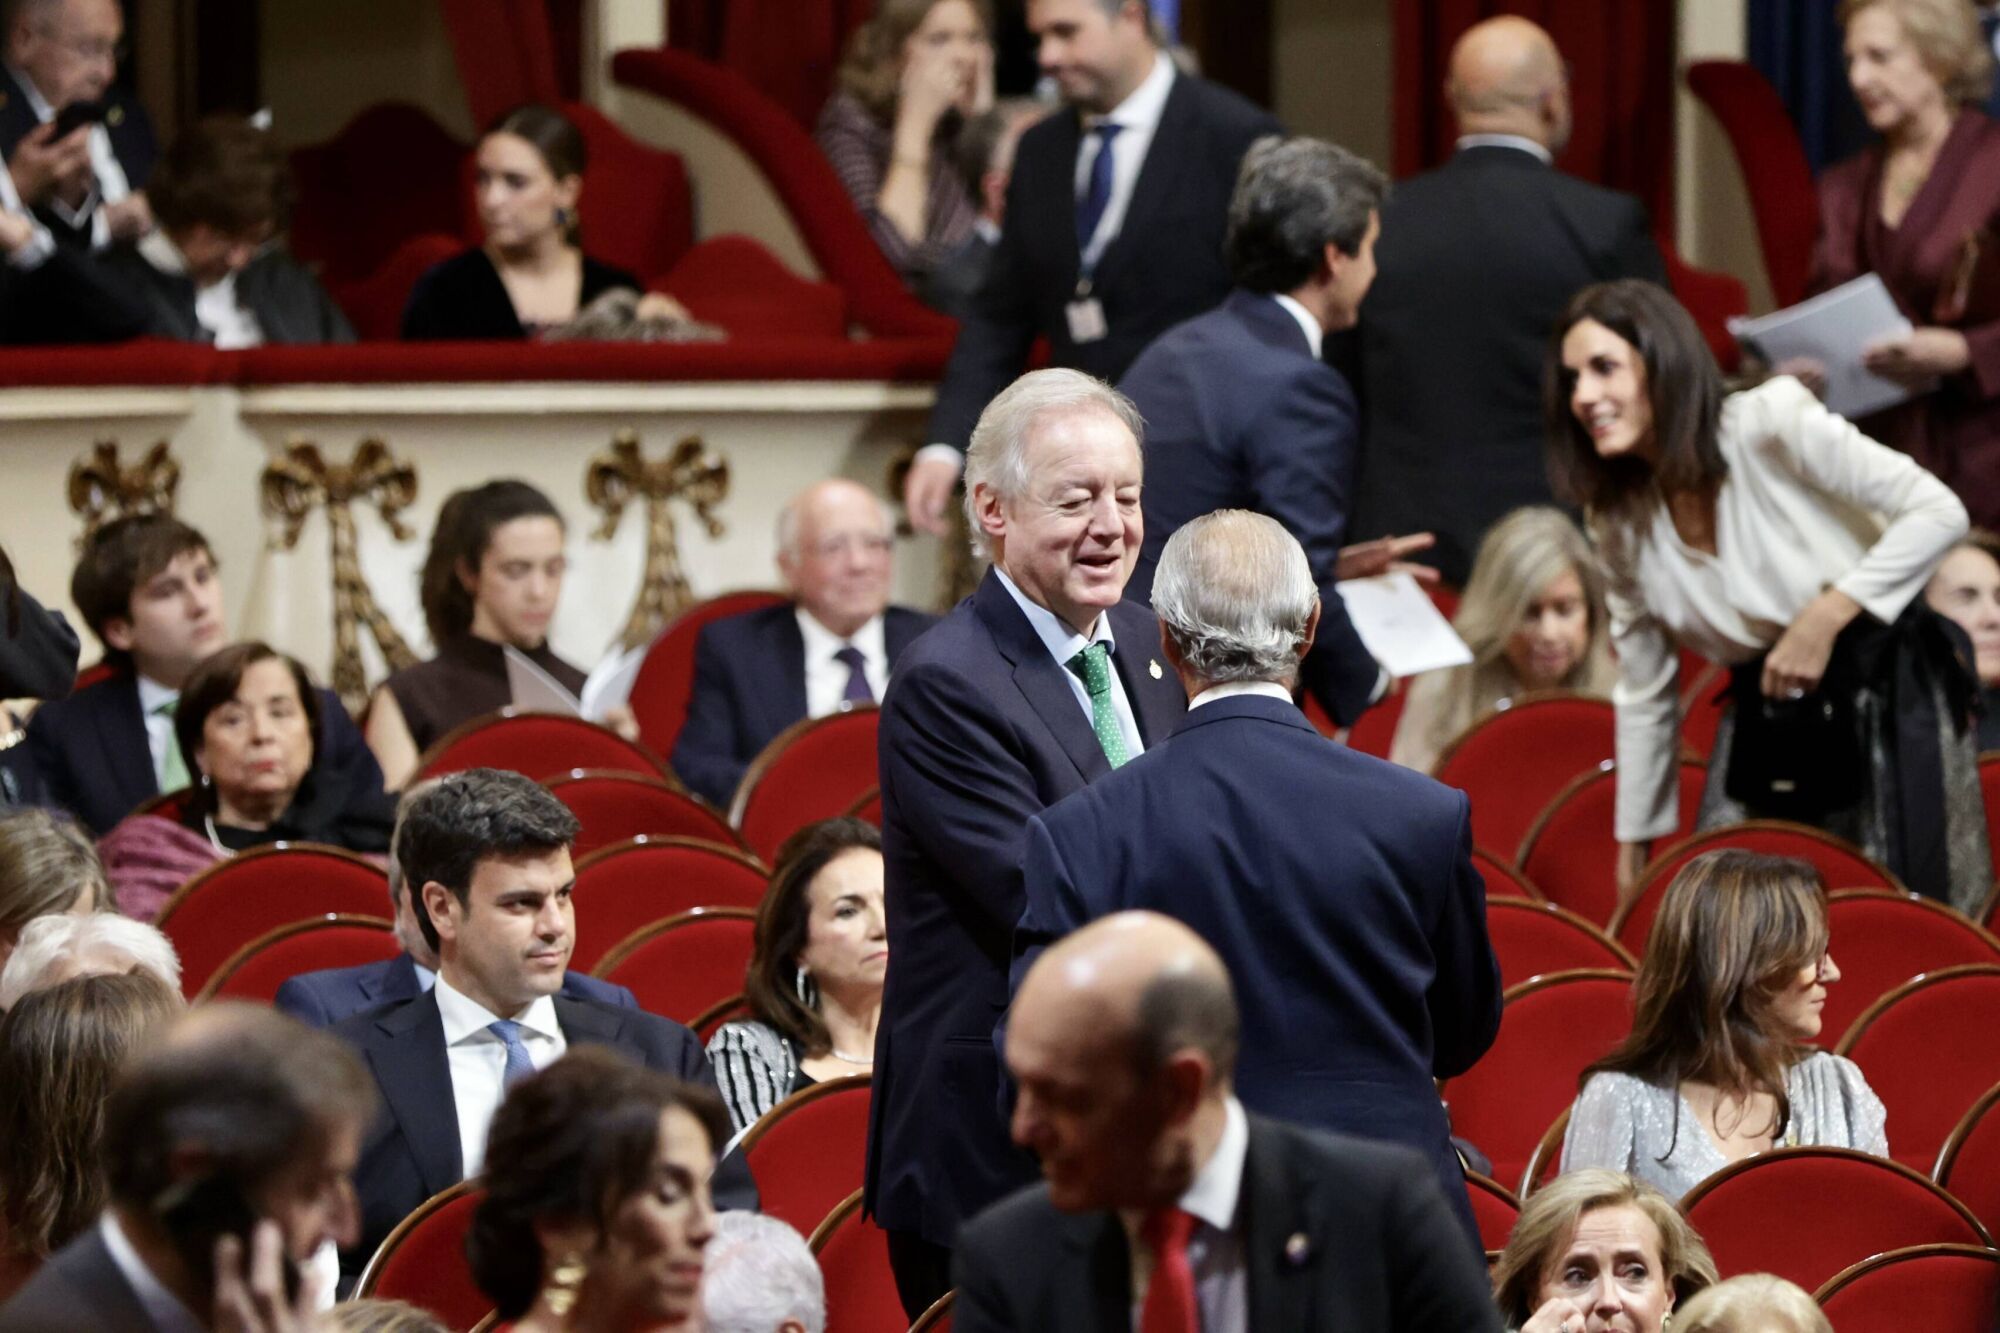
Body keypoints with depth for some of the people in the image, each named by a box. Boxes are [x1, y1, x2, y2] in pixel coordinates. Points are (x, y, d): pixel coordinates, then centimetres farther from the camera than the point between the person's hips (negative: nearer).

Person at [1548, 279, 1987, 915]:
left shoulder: (1769, 424, -15)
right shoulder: (1621, 521, 2)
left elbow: (1939, 512, -16)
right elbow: (1644, 695, 11)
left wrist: (1825, 617, -21)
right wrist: (1631, 853, 12)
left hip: (1888, 701, -5)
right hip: (1762, 723, 5)